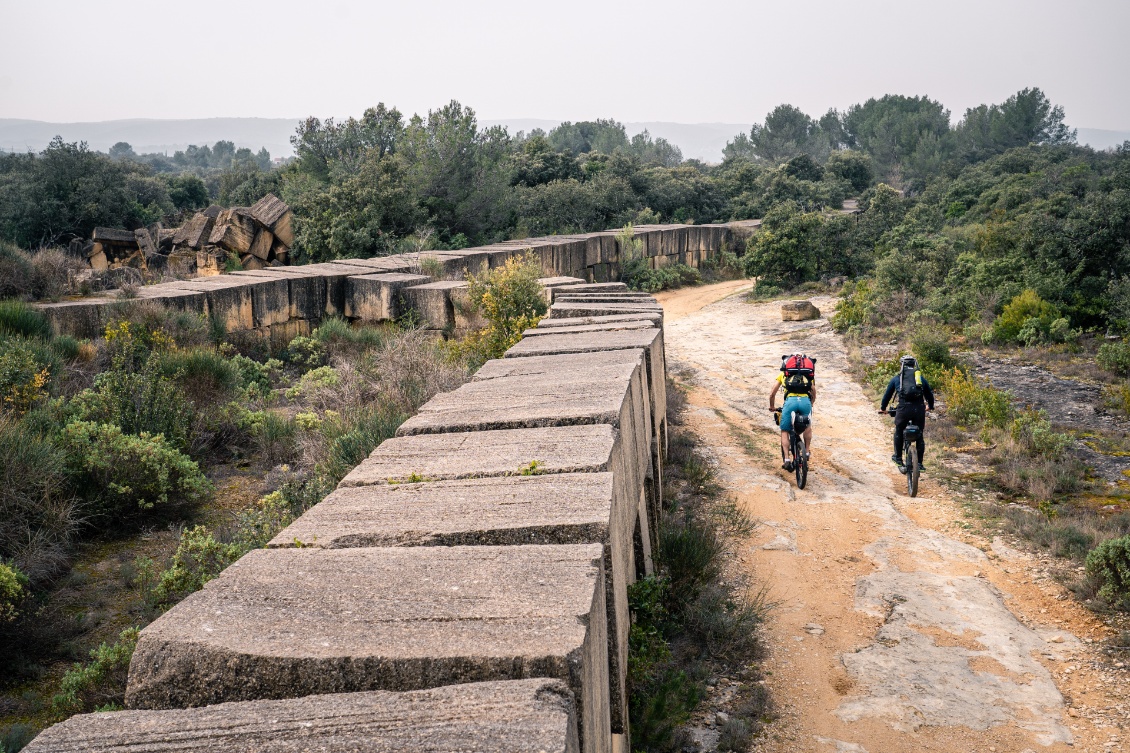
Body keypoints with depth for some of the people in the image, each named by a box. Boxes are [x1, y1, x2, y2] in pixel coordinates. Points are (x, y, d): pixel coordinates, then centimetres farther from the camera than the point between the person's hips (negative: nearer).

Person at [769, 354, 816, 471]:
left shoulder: (783, 374, 27)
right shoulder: (809, 374, 30)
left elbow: (772, 394, 27)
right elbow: (813, 394, 32)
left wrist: (772, 407, 44)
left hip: (790, 401, -1)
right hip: (805, 401, 2)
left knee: (784, 431, 16)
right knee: (808, 426, 32)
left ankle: (787, 459, 5)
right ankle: (807, 452, 31)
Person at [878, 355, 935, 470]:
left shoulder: (896, 378, 17)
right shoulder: (920, 377, 22)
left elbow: (887, 394, 26)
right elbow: (929, 394, 34)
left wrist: (883, 408, 43)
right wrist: (930, 406, 53)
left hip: (904, 408, -1)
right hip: (919, 409, 1)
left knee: (899, 432, 23)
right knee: (919, 436, 16)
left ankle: (898, 458, 28)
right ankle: (919, 463, 16)